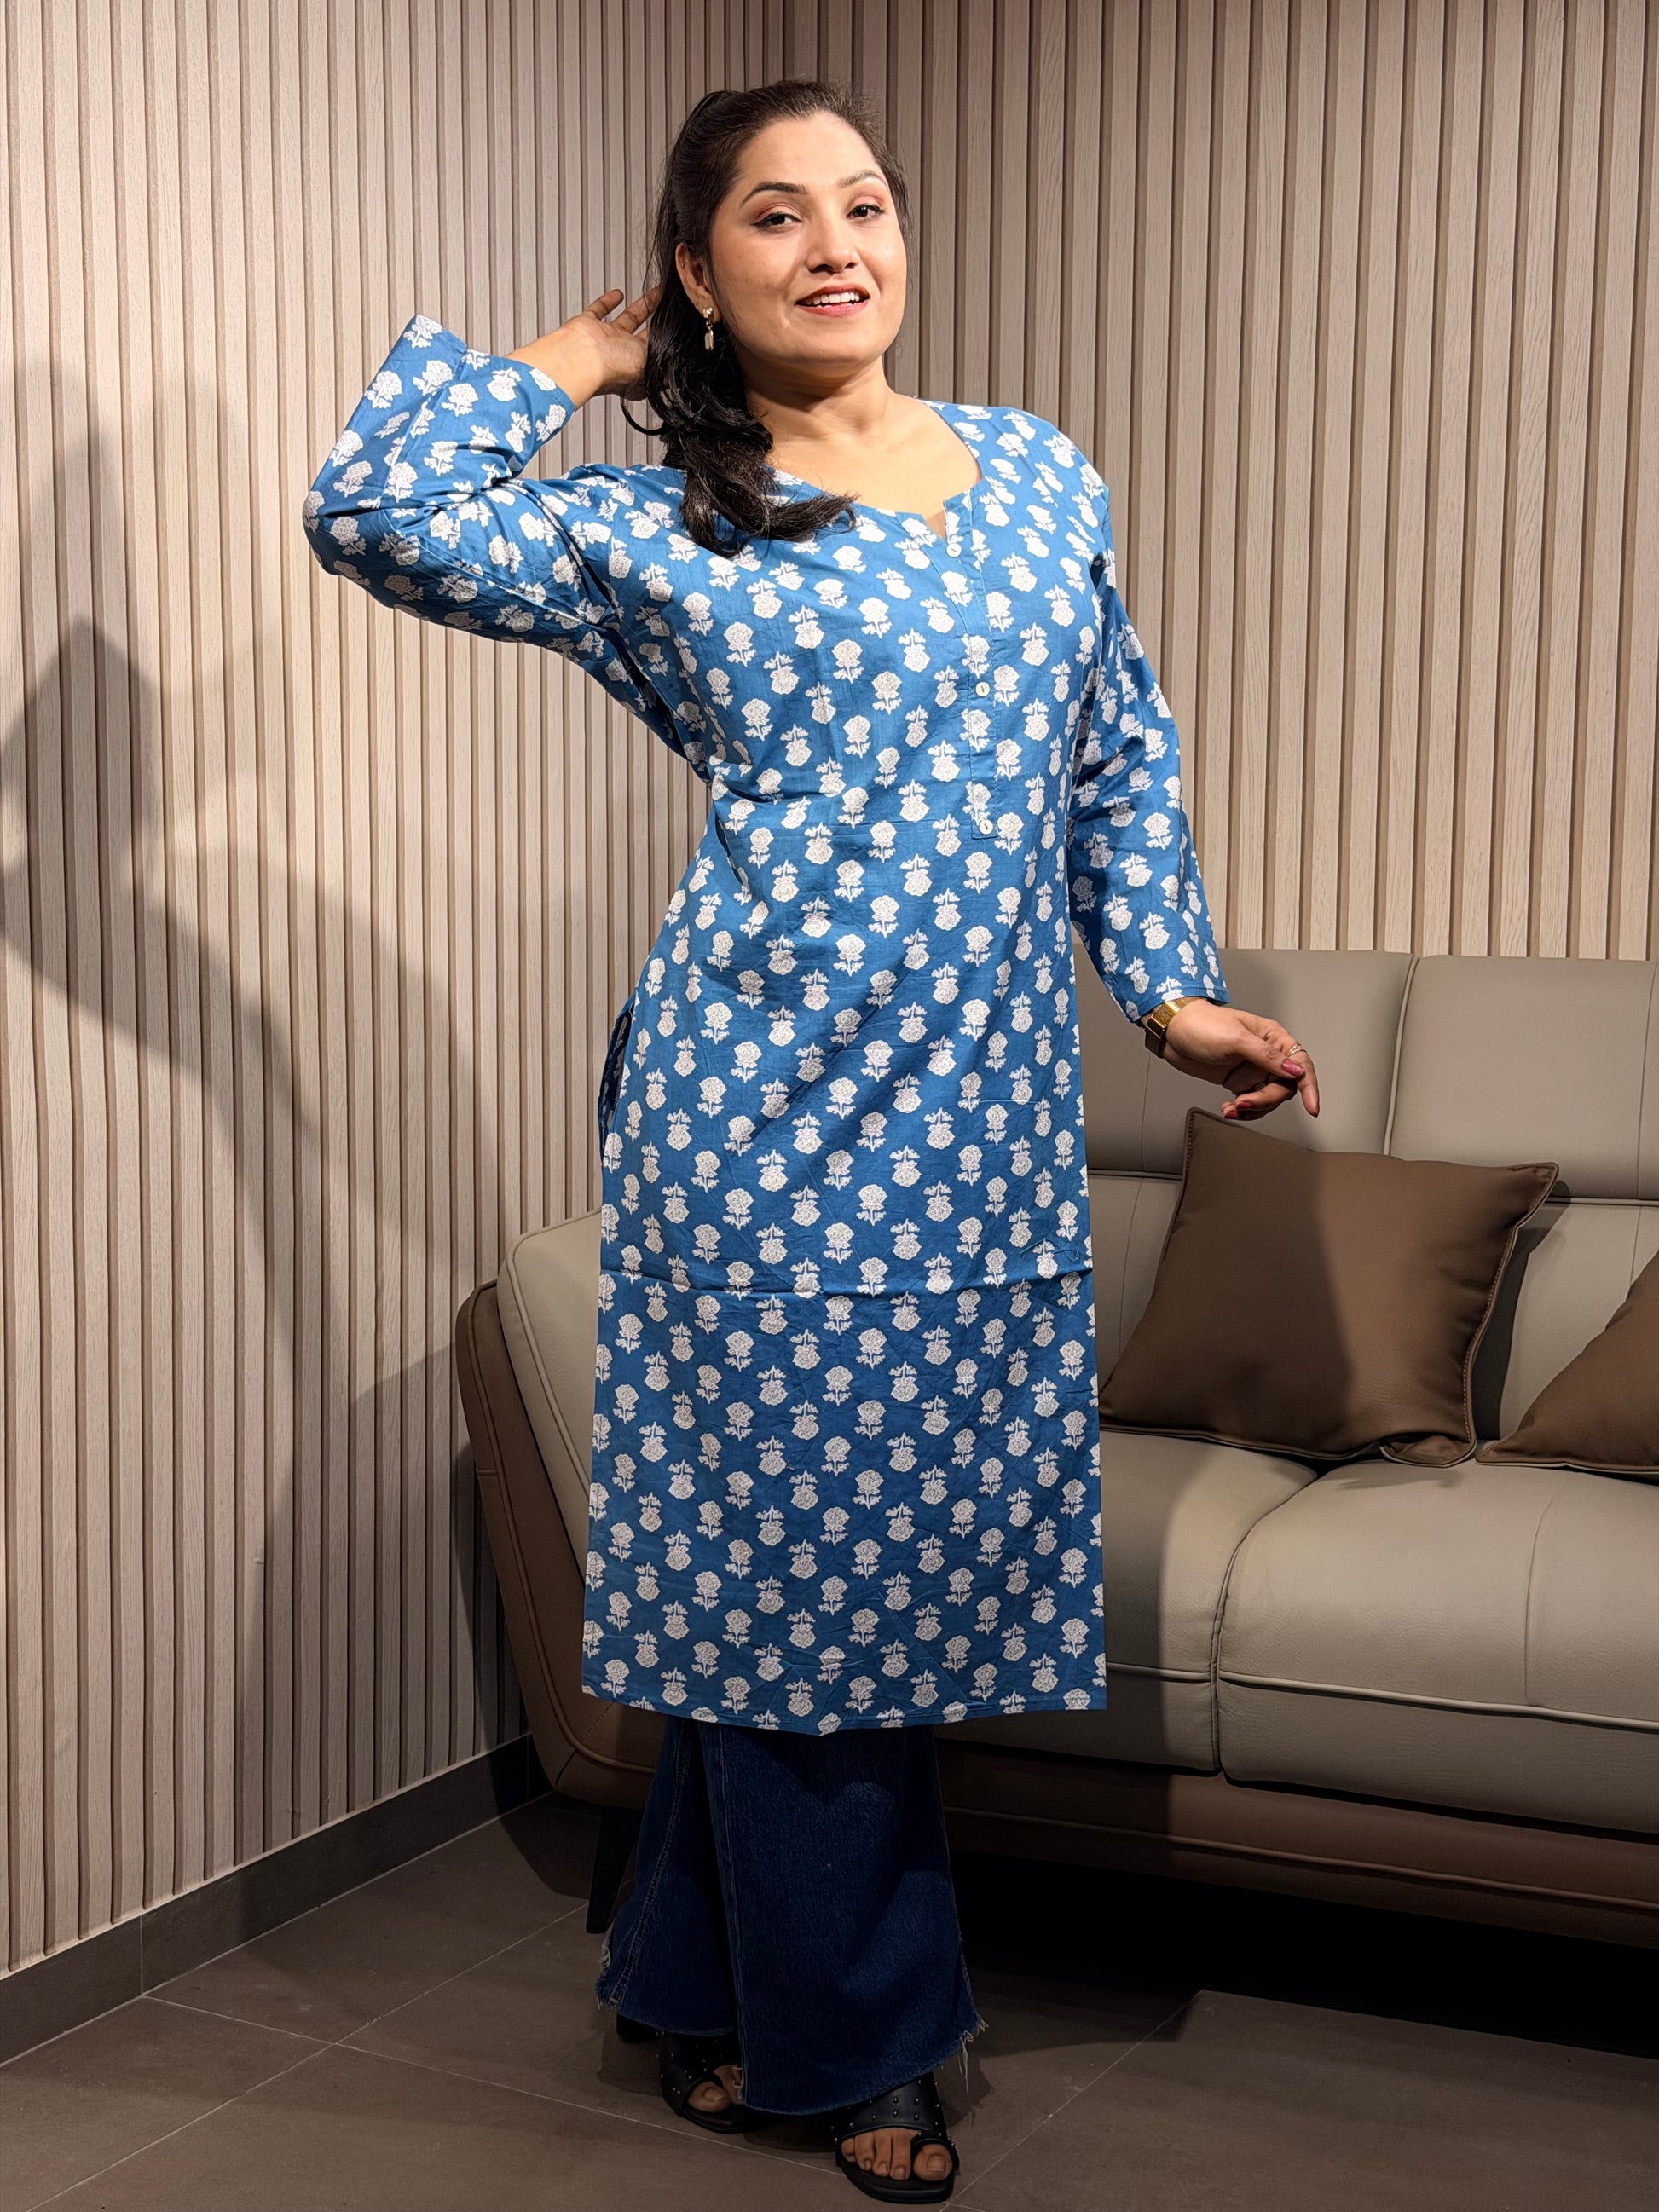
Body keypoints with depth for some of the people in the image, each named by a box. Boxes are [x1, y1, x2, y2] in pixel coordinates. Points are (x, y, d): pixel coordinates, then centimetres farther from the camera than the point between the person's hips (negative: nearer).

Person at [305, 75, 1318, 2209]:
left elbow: (1122, 758, 19)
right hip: (765, 1096, -4)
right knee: (799, 1546, 1)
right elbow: (370, 511, -10)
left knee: (927, 1533, 10)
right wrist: (580, 356, 1)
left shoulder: (1045, 478, 13)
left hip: (982, 1107, 5)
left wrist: (1176, 989, 15)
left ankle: (710, 1984, 30)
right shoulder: (647, 531, 0)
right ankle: (850, 2038, 20)